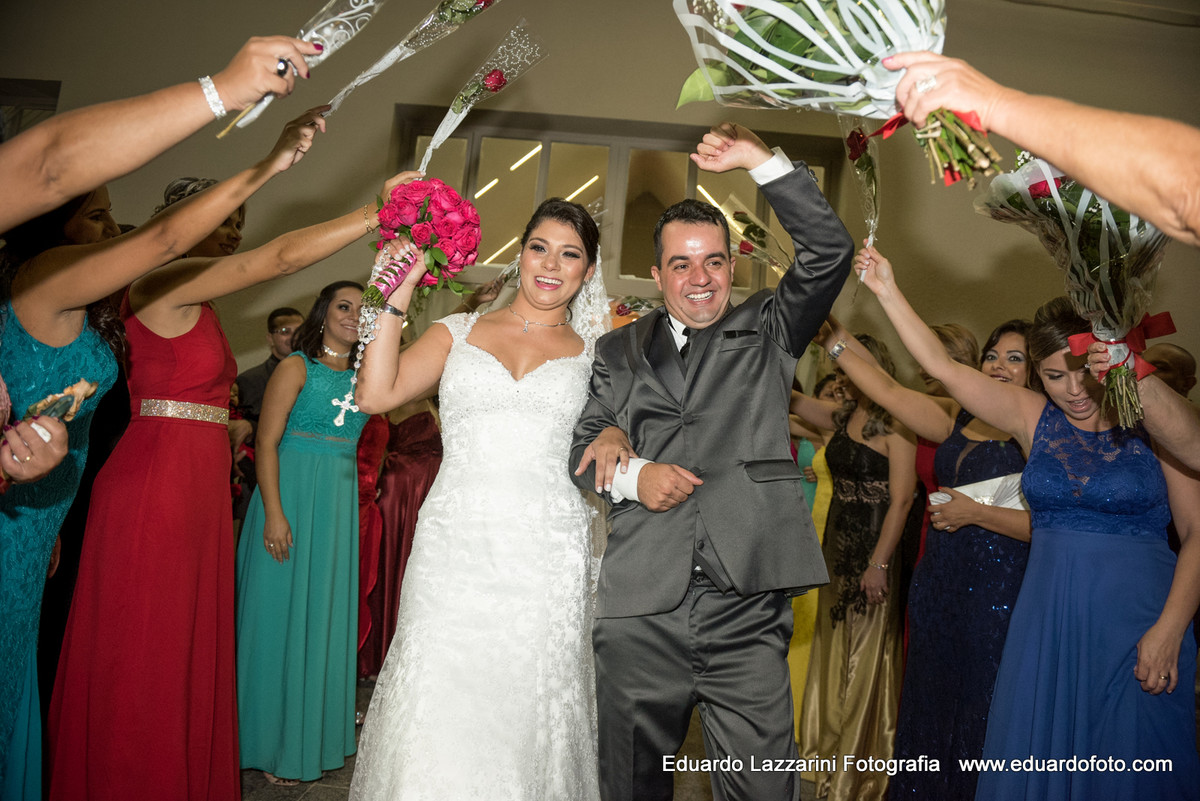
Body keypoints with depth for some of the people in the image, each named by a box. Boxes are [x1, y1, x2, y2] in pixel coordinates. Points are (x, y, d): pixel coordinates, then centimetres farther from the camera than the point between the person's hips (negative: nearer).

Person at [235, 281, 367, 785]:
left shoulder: (361, 375, 12)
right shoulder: (297, 366, -7)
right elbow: (266, 442, -12)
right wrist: (274, 513, -17)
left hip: (341, 503, 6)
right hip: (293, 496, -6)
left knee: (327, 614, 14)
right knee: (283, 612, 3)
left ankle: (317, 733, 29)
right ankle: (276, 745, 17)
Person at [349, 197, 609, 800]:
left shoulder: (594, 353, 12)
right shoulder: (458, 332, 10)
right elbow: (376, 395, -1)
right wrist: (397, 298, -4)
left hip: (547, 558, 0)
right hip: (454, 547, 0)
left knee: (527, 712, 4)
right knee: (436, 711, 0)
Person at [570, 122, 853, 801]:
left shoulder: (768, 333, 12)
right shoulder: (619, 351, 15)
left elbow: (830, 251, -1)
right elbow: (581, 451, 15)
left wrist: (762, 160, -8)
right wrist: (631, 475, -5)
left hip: (748, 613, -1)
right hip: (640, 614, 2)